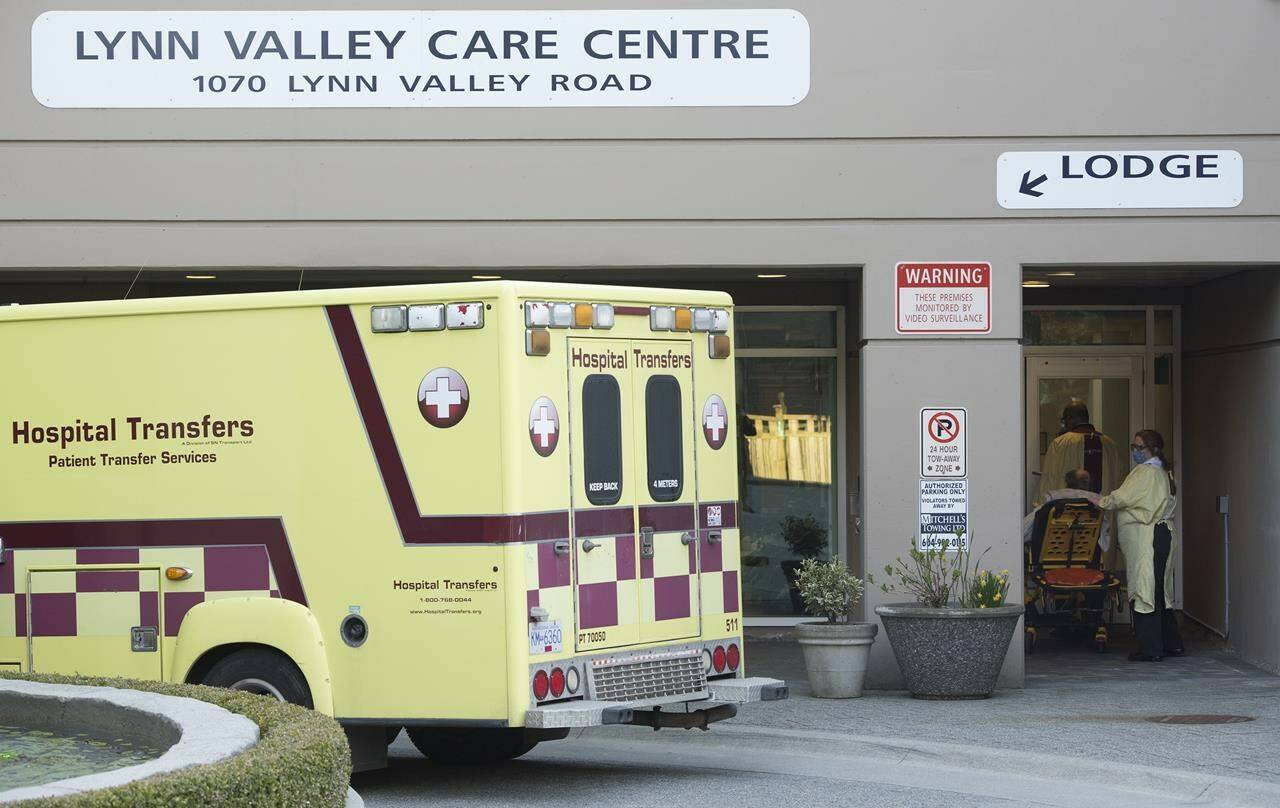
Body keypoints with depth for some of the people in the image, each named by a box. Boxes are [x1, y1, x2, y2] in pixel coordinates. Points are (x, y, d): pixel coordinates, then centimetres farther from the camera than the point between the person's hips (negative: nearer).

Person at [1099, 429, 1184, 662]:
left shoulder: (1146, 472, -12)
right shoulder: (1162, 472, 19)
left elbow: (1122, 498, -14)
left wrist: (1100, 503, 3)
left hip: (1146, 537, -10)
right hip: (1161, 534, 10)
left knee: (1145, 590, -8)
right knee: (1160, 591, 15)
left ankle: (1151, 648, -8)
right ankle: (1172, 644, 20)